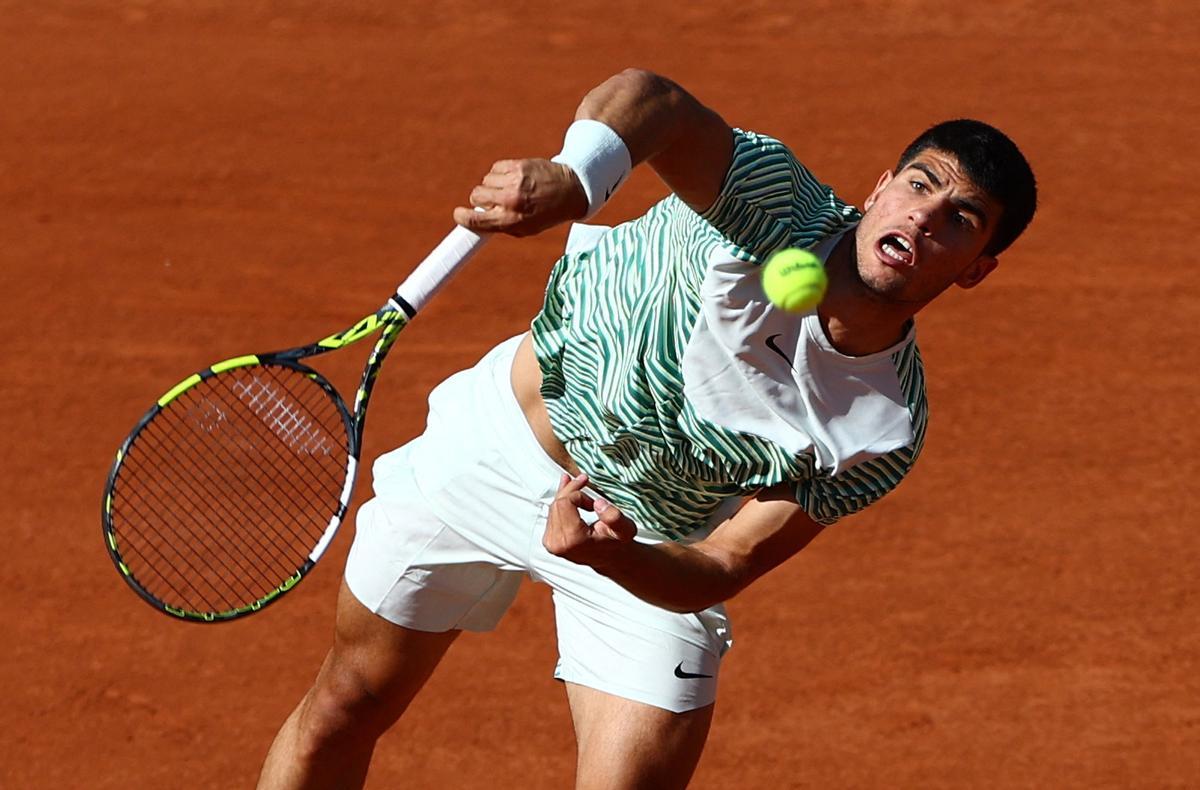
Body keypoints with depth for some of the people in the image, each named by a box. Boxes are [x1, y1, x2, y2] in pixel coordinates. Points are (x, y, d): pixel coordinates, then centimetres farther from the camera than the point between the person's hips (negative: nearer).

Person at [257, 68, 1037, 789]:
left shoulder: (885, 435, -24)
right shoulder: (775, 205, -27)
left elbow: (722, 569, -23)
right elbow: (651, 98, -44)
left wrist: (609, 557, -43)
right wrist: (570, 178, -66)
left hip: (653, 555, 0)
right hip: (498, 435, 0)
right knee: (348, 705, 13)